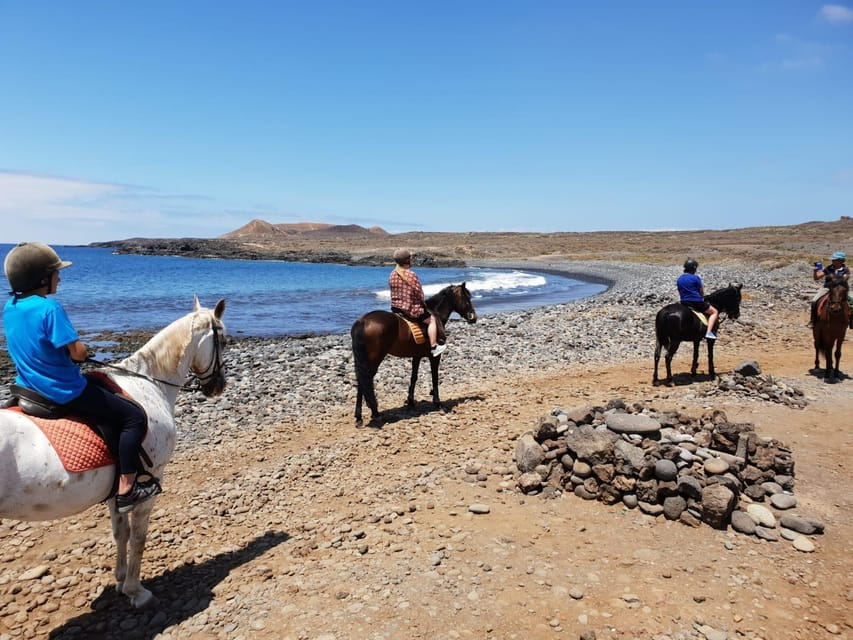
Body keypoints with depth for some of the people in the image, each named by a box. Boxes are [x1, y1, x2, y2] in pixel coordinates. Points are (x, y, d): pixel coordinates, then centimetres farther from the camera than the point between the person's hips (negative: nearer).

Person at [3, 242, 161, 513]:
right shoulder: (49, 308, -22)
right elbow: (78, 352, -24)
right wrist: (79, 350, -2)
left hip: (29, 388, 9)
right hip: (64, 392, -9)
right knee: (134, 417, -5)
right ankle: (126, 490, -5)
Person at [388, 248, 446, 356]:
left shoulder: (392, 275, 2)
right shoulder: (411, 275, -19)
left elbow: (393, 292, 9)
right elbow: (419, 293, -13)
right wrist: (423, 303, 5)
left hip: (395, 308, 8)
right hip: (411, 309, -8)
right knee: (432, 320, 11)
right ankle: (434, 347, 11)